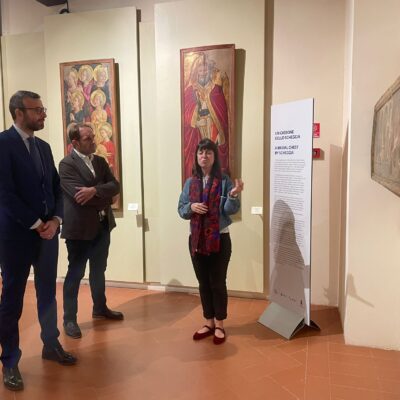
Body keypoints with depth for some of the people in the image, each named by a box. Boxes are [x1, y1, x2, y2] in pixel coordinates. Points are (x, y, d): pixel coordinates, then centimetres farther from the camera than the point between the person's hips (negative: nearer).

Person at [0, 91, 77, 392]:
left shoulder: (43, 146, 12)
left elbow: (56, 187, 12)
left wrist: (55, 219, -3)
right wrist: (36, 224, -14)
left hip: (48, 230, 6)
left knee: (48, 292, 16)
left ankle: (51, 345, 34)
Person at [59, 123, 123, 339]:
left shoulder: (100, 161, 9)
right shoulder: (66, 164, -12)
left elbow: (115, 186, -2)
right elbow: (79, 195, -23)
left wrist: (94, 190, -20)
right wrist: (105, 199, -10)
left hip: (102, 225, 7)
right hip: (79, 227, -6)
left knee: (99, 270, 19)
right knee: (75, 273, 4)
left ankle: (100, 308, 36)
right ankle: (69, 318, 17)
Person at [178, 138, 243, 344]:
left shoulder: (224, 181, -6)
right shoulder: (190, 182, 4)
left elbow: (230, 211, -11)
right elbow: (181, 209, 6)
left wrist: (233, 196, -29)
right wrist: (191, 207, -15)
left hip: (219, 239, -4)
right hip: (196, 239, 4)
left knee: (218, 282, 5)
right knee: (203, 283, 13)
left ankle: (219, 325, 22)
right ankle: (209, 323, 29)